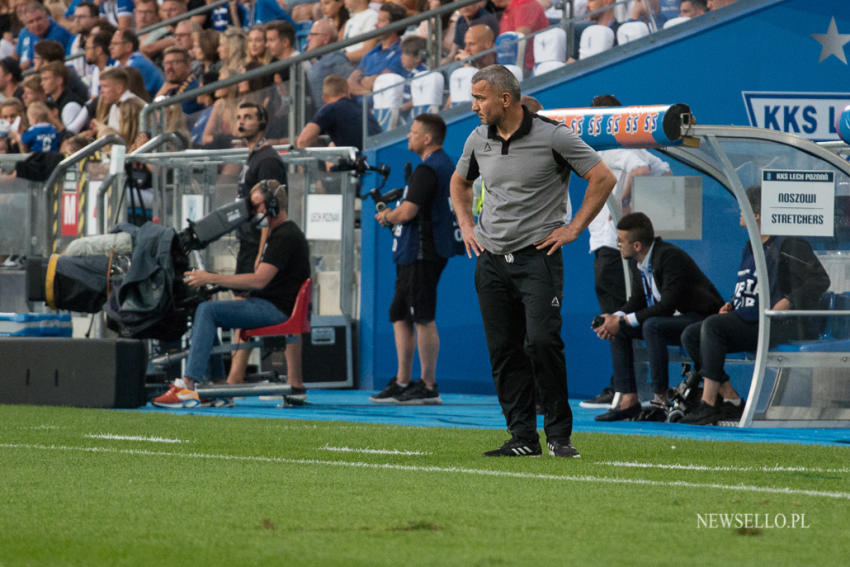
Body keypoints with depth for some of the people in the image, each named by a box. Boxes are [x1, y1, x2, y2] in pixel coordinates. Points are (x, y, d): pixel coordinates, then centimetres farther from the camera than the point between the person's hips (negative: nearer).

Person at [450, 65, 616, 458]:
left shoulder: (552, 137, -8)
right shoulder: (478, 140, 8)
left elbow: (603, 178, -5)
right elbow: (460, 182, 29)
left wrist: (574, 229, -6)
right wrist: (466, 226, 16)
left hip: (537, 256, -5)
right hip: (491, 260, 5)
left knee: (542, 341, -16)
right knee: (504, 352, 3)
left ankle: (559, 435, -6)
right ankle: (523, 438, 9)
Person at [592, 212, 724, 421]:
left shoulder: (670, 257, -24)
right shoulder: (636, 262, 3)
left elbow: (667, 306, -28)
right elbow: (638, 300, 11)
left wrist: (623, 320, -26)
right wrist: (615, 318, -10)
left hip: (702, 319, -9)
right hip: (674, 319, 9)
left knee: (652, 326, -34)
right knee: (618, 330, -2)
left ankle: (661, 399, -27)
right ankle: (628, 399, -7)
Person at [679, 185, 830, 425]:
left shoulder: (787, 245, -7)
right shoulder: (751, 248, 20)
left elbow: (820, 280, -12)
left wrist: (787, 302, -23)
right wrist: (731, 305, 11)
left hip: (776, 325, -9)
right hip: (747, 322, 9)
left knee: (712, 325, -28)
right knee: (690, 335, -6)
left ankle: (708, 404, -29)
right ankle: (731, 400, -11)